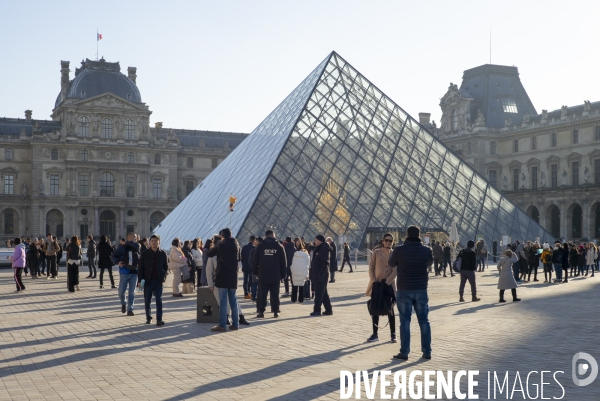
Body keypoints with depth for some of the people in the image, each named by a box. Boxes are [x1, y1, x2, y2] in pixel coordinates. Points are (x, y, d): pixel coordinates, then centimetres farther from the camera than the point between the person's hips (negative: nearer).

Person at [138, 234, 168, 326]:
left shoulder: (162, 254, 4)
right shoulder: (145, 253, 1)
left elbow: (166, 267, 11)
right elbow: (140, 267, 2)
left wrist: (163, 276, -3)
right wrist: (141, 279, -6)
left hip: (158, 281, 0)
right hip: (148, 281, 0)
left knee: (159, 300, -5)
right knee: (147, 301, 7)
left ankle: (159, 319, -5)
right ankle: (148, 318, 21)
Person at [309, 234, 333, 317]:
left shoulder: (324, 249, -13)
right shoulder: (317, 249, 16)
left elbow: (325, 263, -20)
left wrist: (321, 274, -24)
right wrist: (312, 274, 18)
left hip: (321, 275, -10)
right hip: (316, 274, 10)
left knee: (319, 293, -6)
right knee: (323, 293, 12)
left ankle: (317, 310, -3)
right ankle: (329, 310, 16)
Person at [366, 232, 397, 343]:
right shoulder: (376, 252, 3)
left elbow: (395, 271, -5)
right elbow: (371, 268, 2)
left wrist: (386, 283, -15)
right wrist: (374, 281, -10)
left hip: (389, 285, -1)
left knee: (390, 310, 1)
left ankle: (393, 335, 6)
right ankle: (375, 334, 13)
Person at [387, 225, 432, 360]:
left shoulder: (399, 250, -12)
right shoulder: (427, 250, -4)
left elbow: (391, 264, 6)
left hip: (404, 290, -2)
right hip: (421, 290, 2)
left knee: (405, 321, 3)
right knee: (424, 321, 10)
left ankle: (404, 352, 3)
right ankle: (427, 352, 13)